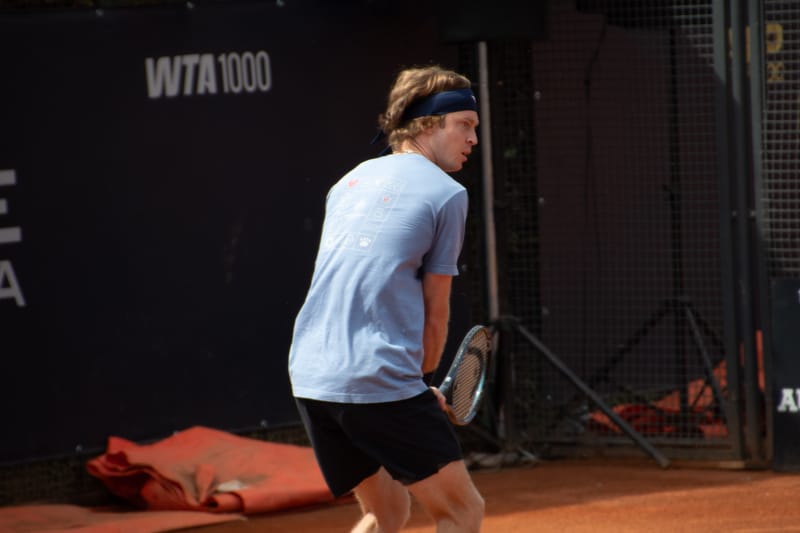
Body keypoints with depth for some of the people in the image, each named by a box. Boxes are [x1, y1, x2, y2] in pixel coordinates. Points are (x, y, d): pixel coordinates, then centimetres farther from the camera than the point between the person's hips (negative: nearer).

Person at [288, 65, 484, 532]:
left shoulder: (351, 181, 21)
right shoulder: (446, 194, -1)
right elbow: (435, 313, 2)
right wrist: (424, 380, 19)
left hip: (309, 378, 7)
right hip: (381, 381, -7)